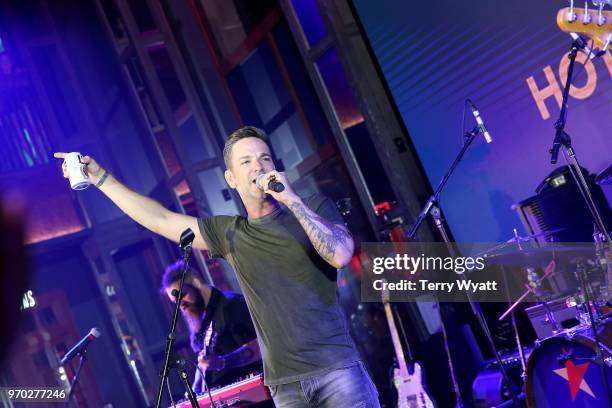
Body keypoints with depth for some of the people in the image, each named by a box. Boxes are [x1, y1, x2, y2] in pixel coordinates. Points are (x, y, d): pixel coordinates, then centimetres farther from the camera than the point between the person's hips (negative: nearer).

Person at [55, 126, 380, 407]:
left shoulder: (314, 209, 3)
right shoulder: (229, 234, 11)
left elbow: (340, 255, -15)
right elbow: (160, 220, 15)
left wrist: (292, 200, -17)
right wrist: (100, 177, 17)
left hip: (335, 369, -3)